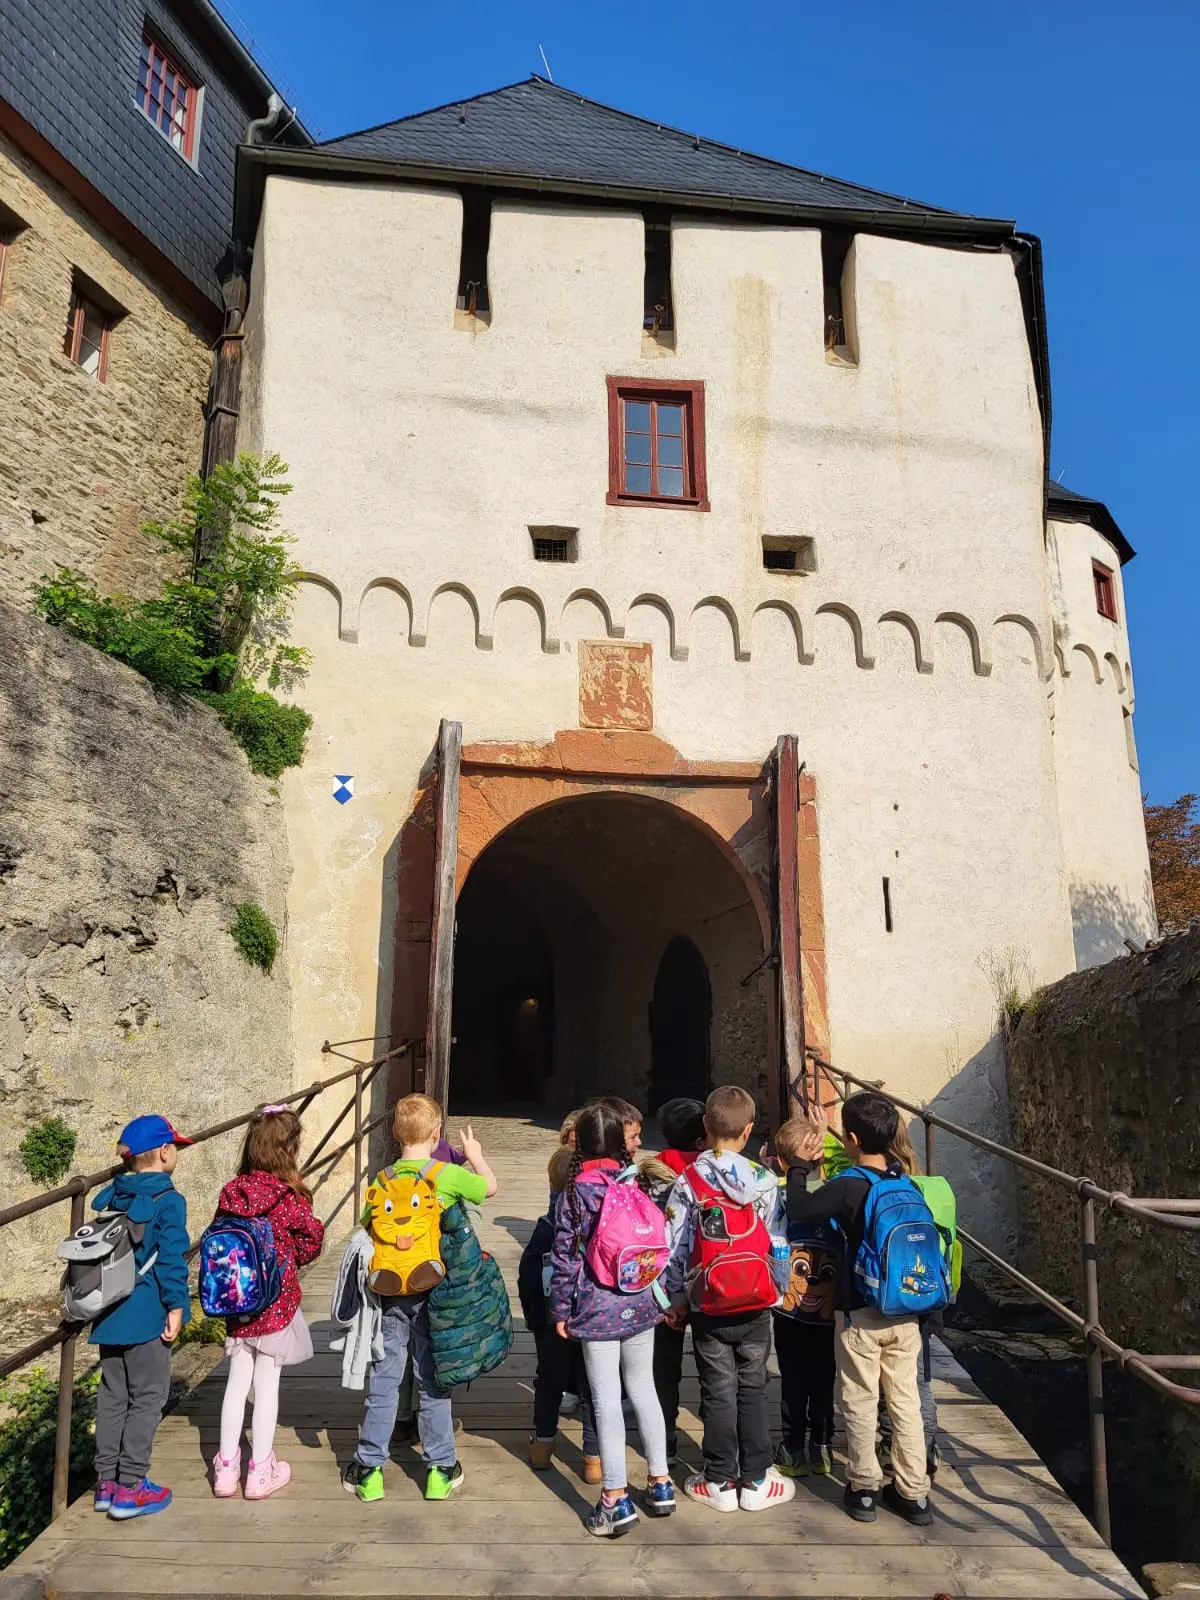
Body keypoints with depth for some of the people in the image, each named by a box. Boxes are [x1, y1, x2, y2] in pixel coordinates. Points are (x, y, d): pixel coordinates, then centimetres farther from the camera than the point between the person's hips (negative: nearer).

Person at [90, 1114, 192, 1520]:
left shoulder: (107, 1197, 6)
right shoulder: (168, 1201, -16)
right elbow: (171, 1260, -19)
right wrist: (176, 1307, -12)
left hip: (109, 1316, 7)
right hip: (147, 1316, -7)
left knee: (112, 1396, 17)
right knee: (147, 1399, 4)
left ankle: (106, 1483, 24)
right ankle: (130, 1489, 7)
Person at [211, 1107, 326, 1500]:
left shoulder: (231, 1192, -6)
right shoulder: (292, 1197, -17)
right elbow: (309, 1246, -7)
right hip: (277, 1304, -4)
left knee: (236, 1384, 16)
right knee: (267, 1387, 8)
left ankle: (226, 1467, 23)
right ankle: (260, 1472, 17)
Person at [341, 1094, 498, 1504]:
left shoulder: (383, 1180, -6)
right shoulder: (450, 1175, -11)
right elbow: (490, 1187, 6)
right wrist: (475, 1154, 22)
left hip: (390, 1293, 1)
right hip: (433, 1293, -1)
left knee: (383, 1380, 12)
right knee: (433, 1382, 11)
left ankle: (369, 1469, 19)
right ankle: (440, 1469, 21)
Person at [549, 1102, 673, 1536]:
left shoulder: (575, 1192, -10)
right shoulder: (637, 1182, 0)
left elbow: (565, 1255, -8)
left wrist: (561, 1309, 1)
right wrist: (660, 1294, 20)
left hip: (597, 1308, -4)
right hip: (640, 1304, 4)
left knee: (606, 1399, 3)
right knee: (643, 1389, 17)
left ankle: (616, 1498, 6)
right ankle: (660, 1482, 25)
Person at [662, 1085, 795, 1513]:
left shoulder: (688, 1182, -12)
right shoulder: (766, 1181, -9)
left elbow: (674, 1247, -8)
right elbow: (776, 1243, -2)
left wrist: (677, 1297, 4)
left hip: (707, 1306, -1)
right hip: (755, 1305, 1)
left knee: (718, 1393, 10)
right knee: (753, 1391, 13)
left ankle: (720, 1482, 20)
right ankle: (756, 1481, 21)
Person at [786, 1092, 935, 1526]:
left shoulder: (847, 1186, -19)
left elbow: (798, 1210, -10)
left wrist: (800, 1165, 2)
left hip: (859, 1313, -5)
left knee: (859, 1402, 11)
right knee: (905, 1400, 14)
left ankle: (863, 1489, 20)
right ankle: (914, 1494, 22)